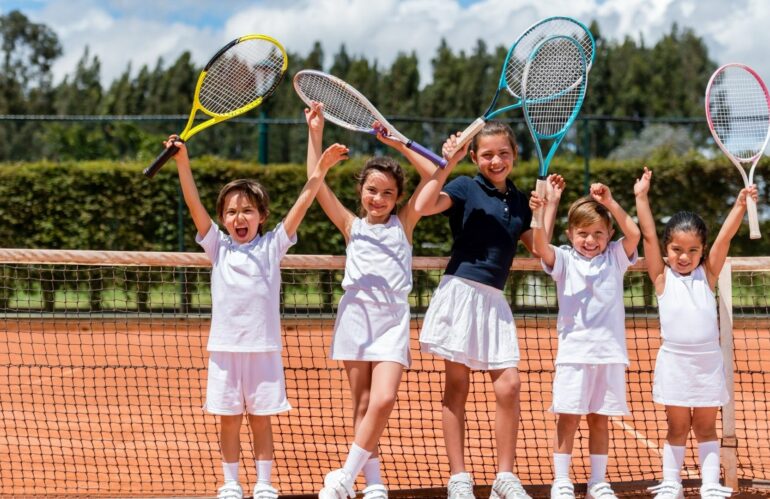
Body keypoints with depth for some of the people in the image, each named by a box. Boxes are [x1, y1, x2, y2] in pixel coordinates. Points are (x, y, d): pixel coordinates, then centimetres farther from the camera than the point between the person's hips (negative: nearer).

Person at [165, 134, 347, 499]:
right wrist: (182, 161, -11)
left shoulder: (271, 247, 5)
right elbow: (194, 204, -2)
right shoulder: (218, 247, 6)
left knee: (261, 420, 5)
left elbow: (301, 204, -1)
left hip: (263, 348, -1)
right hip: (225, 348, 1)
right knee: (228, 420, 5)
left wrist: (320, 170, -8)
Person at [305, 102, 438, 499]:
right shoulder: (351, 226, 11)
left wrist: (399, 145, -2)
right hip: (356, 314, 1)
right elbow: (317, 183, 4)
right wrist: (315, 133, 0)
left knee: (383, 400, -16)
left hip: (393, 318, -1)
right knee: (362, 405, 2)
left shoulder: (403, 223, 10)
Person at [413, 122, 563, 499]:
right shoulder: (466, 188, -3)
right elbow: (423, 206, -19)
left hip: (494, 299, 5)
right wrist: (447, 163, -19)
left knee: (509, 386, -3)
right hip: (461, 291, -5)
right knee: (457, 387, 1)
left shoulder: (518, 200, 13)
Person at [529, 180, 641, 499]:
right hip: (574, 351, -2)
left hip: (610, 353, 2)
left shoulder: (614, 258, 9)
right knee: (568, 418, -3)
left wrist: (609, 203, -13)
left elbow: (634, 234, -7)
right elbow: (541, 247, -16)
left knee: (600, 419, 8)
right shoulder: (564, 260, 3)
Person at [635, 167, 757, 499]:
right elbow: (648, 235, -5)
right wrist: (641, 198, -9)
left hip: (708, 362, 1)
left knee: (706, 427, 8)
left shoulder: (707, 274, 5)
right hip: (674, 361, -1)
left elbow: (725, 237, -3)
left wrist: (741, 204, -14)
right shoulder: (662, 278, 1)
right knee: (677, 428, 5)